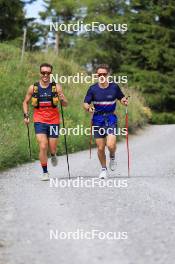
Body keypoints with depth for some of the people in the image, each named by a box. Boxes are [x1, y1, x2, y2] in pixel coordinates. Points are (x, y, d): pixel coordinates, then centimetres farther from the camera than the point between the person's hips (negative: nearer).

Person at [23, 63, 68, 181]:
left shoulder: (56, 87, -2)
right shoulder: (33, 88, 1)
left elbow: (66, 104, -2)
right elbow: (26, 102, 15)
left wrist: (62, 99, -24)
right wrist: (26, 115, 2)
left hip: (54, 121, 0)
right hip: (39, 121, 0)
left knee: (52, 148, 6)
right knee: (43, 147, -13)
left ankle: (53, 155, 44)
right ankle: (45, 173, 0)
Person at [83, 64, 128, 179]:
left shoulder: (114, 87, -1)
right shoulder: (93, 88, -2)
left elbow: (121, 98, 13)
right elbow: (85, 103, 1)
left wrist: (124, 101, -10)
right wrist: (88, 108, -21)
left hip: (111, 119, -1)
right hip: (98, 119, 1)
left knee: (111, 145, -18)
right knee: (100, 148, 2)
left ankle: (112, 157, 18)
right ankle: (104, 169, 24)